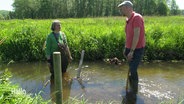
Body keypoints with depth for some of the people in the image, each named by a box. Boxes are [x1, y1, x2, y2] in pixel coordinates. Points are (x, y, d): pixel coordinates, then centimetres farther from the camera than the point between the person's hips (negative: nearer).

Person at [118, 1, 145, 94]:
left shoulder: (136, 17, -18)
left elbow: (136, 35, -23)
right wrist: (126, 49, 14)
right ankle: (132, 88, 32)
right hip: (130, 48, 8)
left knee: (133, 71, -4)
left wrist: (131, 51, -23)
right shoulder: (128, 19, 10)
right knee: (131, 70, 16)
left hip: (137, 49, -8)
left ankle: (134, 91, 13)